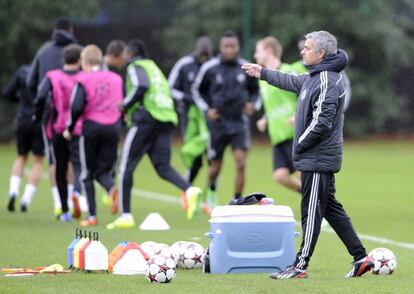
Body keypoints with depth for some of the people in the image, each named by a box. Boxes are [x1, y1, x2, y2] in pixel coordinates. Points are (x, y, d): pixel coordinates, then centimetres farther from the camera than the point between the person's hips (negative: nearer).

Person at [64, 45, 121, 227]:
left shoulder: (83, 80, -5)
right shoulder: (116, 79, 7)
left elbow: (77, 108, -14)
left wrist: (69, 129, -1)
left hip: (91, 126, -3)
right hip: (112, 128, 3)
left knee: (88, 173, 10)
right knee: (104, 170, 12)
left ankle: (92, 216, 5)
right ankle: (112, 188, -24)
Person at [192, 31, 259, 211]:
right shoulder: (210, 68, -6)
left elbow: (255, 90, 16)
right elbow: (197, 90, 8)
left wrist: (252, 104, -4)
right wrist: (206, 109, -5)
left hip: (239, 123, 1)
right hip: (218, 123, -1)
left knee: (241, 164, -15)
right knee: (215, 167, 10)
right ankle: (211, 191, 42)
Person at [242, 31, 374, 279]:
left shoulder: (327, 82, -19)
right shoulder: (316, 77, 12)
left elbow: (321, 123, -24)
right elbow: (292, 82, 31)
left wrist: (299, 146, -13)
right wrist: (263, 73, 39)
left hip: (318, 160, -10)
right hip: (319, 158, 10)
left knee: (312, 211, -4)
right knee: (330, 207, 13)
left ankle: (301, 265, 1)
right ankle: (361, 257, 15)